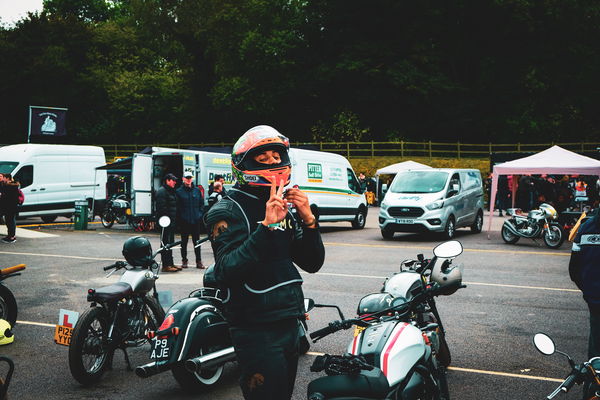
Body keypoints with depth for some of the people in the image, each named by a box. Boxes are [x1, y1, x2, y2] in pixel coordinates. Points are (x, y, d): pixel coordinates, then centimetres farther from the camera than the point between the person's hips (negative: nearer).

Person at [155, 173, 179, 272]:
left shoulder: (171, 191, 20)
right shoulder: (162, 191, -11)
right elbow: (162, 207, -20)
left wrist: (175, 220, 20)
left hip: (172, 222, 10)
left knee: (170, 243, 13)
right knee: (165, 243, -7)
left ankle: (170, 263, 20)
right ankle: (166, 265, -5)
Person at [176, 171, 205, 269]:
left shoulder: (197, 190, 8)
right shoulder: (179, 191, 0)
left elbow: (202, 203, 13)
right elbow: (177, 206, -1)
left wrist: (200, 214, 2)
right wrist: (179, 217, -8)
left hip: (196, 220, 2)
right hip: (184, 221, -2)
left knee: (197, 241, 5)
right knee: (184, 242, 7)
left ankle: (198, 261, 9)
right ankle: (184, 260, 16)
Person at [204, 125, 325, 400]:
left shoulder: (284, 210, 12)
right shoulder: (227, 211, -11)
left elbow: (312, 263, 8)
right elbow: (227, 272, -25)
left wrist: (308, 220, -7)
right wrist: (266, 225, -31)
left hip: (289, 324, 8)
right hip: (257, 332, -8)